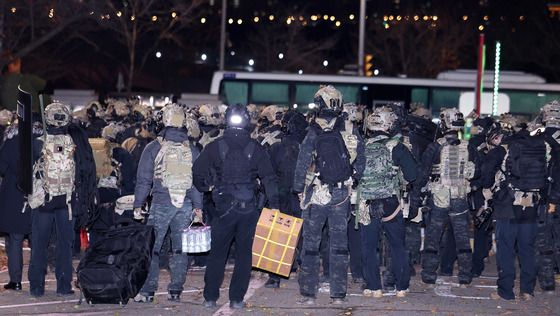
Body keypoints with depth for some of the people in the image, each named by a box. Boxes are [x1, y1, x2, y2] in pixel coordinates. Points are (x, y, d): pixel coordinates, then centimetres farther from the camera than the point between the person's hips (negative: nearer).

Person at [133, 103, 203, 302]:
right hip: (186, 204, 3)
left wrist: (138, 205, 4)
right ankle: (176, 290, 9)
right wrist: (198, 206, 13)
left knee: (152, 247, 3)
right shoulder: (192, 150, 6)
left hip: (161, 203, -3)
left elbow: (144, 179, -2)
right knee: (180, 248, 8)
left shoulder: (154, 148, -3)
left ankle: (147, 291, 1)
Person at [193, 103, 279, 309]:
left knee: (217, 253, 10)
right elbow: (269, 178, -5)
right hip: (249, 208, 0)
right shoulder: (256, 149, -3)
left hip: (223, 206, 0)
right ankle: (237, 299, 8)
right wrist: (274, 205, -1)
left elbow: (197, 171, -4)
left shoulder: (215, 147, -4)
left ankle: (210, 298, 12)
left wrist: (206, 187, 13)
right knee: (244, 253, 8)